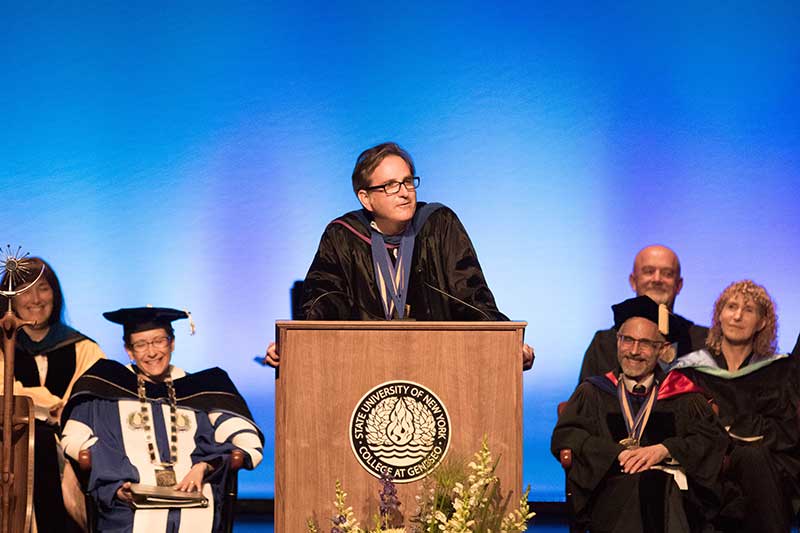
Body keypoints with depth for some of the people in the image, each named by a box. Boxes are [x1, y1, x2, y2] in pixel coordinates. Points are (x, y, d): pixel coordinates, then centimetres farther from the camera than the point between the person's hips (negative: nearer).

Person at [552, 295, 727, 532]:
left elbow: (713, 438, 7)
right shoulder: (593, 393, 21)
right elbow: (563, 437, 5)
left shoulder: (682, 395, 21)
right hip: (613, 484, -1)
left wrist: (663, 450, -10)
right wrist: (619, 454, -10)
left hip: (670, 482, 1)